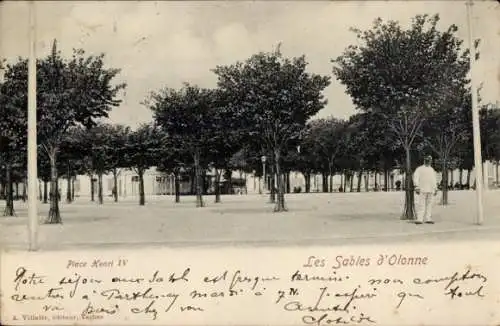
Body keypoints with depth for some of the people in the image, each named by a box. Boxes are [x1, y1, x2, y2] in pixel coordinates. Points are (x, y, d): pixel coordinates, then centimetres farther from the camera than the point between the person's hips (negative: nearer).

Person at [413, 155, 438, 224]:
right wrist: (416, 188, -17)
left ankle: (428, 219, 6)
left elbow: (434, 180, 22)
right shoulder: (419, 169, 1)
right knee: (421, 204, -10)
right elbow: (415, 178, -7)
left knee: (429, 205, 3)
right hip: (422, 190, -5)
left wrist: (436, 189, 15)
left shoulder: (432, 170, 18)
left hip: (431, 190, 5)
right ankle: (419, 219, -13)